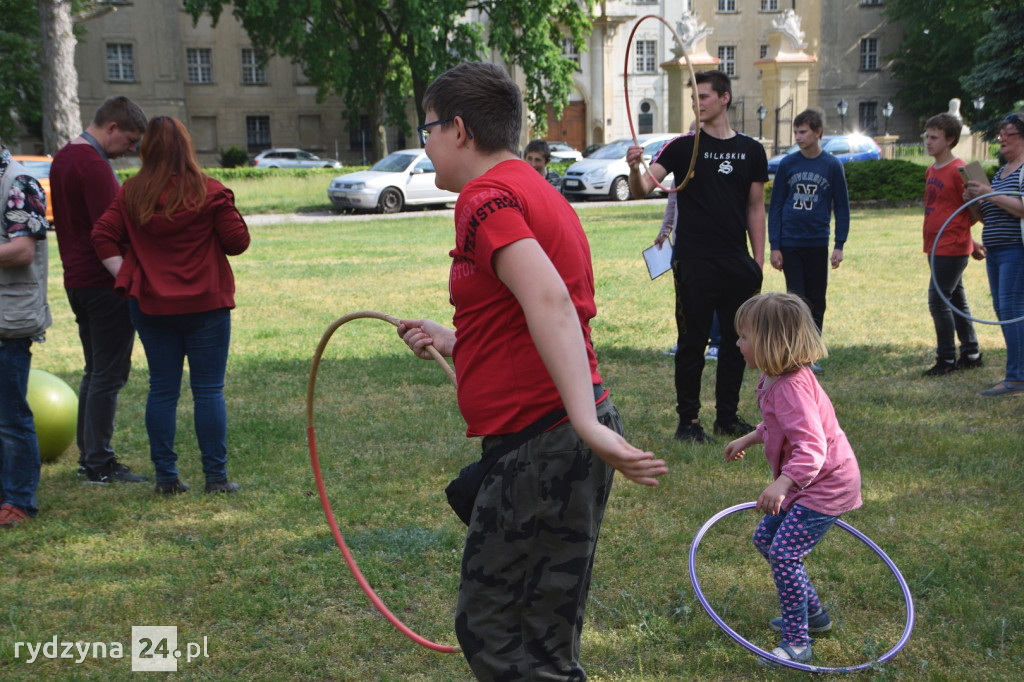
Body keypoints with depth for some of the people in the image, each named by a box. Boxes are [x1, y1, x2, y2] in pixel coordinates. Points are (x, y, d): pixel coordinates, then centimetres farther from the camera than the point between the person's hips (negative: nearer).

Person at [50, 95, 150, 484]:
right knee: (108, 375, -3)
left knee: (95, 372, 17)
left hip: (77, 280, 10)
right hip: (104, 284, -10)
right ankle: (99, 464, 2)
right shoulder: (93, 165, -18)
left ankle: (88, 455, 23)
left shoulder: (63, 157, 14)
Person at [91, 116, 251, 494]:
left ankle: (166, 476, 12)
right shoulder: (209, 192, -9)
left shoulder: (131, 194, 1)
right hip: (205, 305, -3)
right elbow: (238, 242, -6)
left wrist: (125, 275, 1)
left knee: (162, 389, 10)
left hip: (151, 305, 3)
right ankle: (216, 476, 4)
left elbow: (102, 235, -3)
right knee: (208, 390, 3)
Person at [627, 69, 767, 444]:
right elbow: (643, 188, -11)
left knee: (737, 341, 9)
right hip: (694, 261, -3)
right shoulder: (683, 146, -1)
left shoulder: (751, 150, 9)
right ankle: (688, 420, 8)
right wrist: (635, 169, -33)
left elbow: (755, 208, 12)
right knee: (693, 341, 0)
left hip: (737, 263, 4)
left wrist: (758, 260, 6)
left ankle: (727, 416, 21)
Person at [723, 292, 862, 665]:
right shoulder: (774, 379, 2)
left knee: (784, 553, -16)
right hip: (802, 484, 11)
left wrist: (783, 484, -52)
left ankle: (796, 643, -5)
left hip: (826, 485, -11)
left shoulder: (791, 389, -30)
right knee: (765, 538, 18)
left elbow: (811, 447, -40)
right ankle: (812, 613, 34)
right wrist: (749, 438, 26)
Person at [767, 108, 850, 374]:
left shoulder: (832, 166, 1)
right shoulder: (787, 164, 2)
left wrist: (839, 246, -2)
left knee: (816, 302, 5)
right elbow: (775, 206, 4)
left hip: (818, 245, 0)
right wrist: (774, 246, -1)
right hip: (790, 244, 0)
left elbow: (842, 208, 5)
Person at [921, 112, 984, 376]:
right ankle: (971, 354, 25)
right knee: (956, 300, 15)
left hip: (952, 248, -9)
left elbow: (975, 211, -12)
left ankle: (946, 360, 0)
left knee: (938, 301, -8)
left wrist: (973, 243, -14)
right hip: (935, 246, 9)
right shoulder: (931, 171, 13)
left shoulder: (959, 170, -14)